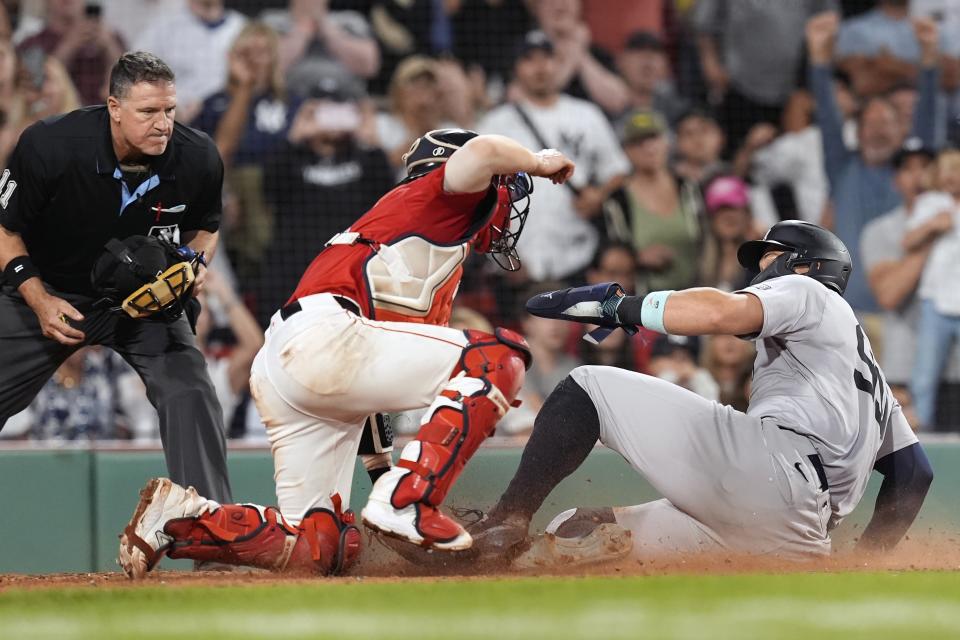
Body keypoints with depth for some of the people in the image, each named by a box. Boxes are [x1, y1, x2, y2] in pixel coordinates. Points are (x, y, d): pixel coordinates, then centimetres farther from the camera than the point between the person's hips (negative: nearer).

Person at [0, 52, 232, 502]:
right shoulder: (48, 145, -28)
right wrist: (39, 299, -23)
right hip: (48, 292, -1)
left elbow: (204, 228, 5)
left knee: (189, 392, -18)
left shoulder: (198, 159, -19)